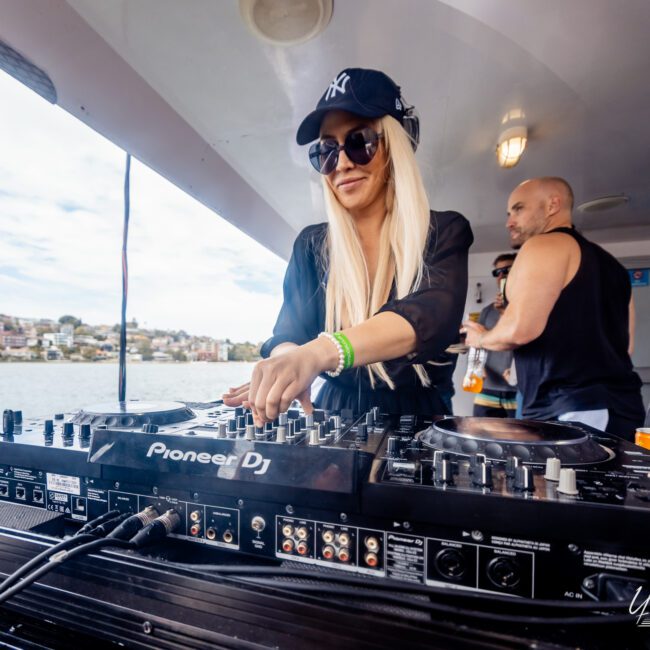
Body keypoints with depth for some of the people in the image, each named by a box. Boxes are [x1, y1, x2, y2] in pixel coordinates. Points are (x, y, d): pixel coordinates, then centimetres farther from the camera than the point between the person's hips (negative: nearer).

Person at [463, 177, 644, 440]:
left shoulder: (545, 245, -7)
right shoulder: (610, 262, 21)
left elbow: (520, 329, -20)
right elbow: (625, 344, 22)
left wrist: (481, 338, 1)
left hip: (572, 413, -9)